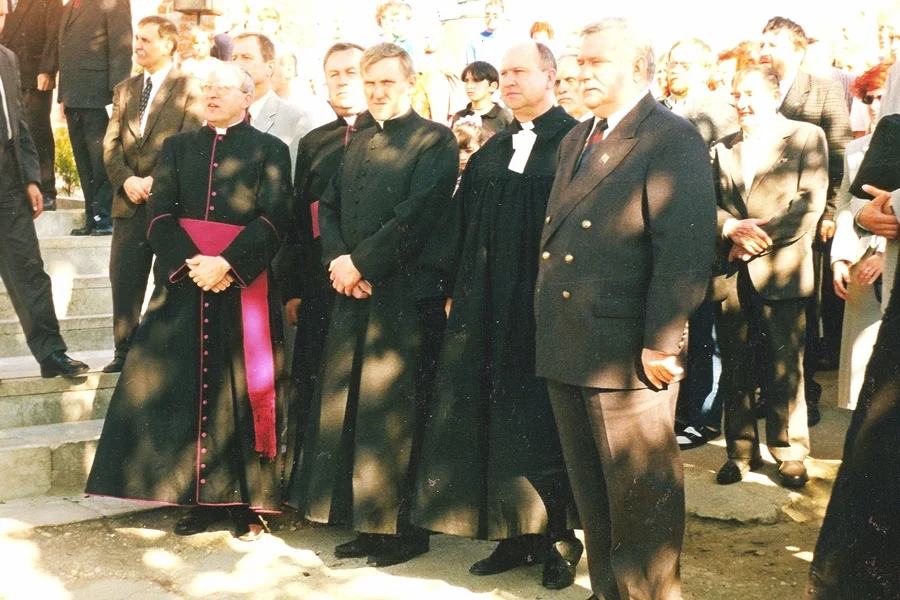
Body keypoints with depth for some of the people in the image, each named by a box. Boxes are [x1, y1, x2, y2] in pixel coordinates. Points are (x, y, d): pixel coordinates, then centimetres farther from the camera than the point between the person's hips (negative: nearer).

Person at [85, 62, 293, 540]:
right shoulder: (177, 148, 16)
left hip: (244, 288, -3)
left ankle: (248, 502, 5)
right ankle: (200, 497, 8)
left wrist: (227, 263, -18)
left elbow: (273, 218, -6)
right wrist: (190, 262, -12)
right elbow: (160, 213, 4)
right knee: (188, 388, 0)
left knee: (242, 390, -2)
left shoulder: (269, 151, 7)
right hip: (184, 285, 3)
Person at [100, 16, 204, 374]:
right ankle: (125, 351, 12)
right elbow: (111, 144, 9)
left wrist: (156, 182, -16)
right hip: (130, 203, 5)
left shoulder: (188, 89, -1)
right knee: (124, 280, 3)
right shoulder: (124, 90, 16)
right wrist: (126, 179, -8)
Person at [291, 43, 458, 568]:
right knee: (346, 413, 7)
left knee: (396, 416, -2)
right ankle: (368, 523, 18)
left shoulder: (435, 140, -3)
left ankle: (406, 529, 10)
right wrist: (337, 260, -3)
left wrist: (359, 262, -12)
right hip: (354, 295, 7)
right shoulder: (358, 145, 20)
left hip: (407, 296, -7)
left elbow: (416, 213, -14)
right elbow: (328, 208, 15)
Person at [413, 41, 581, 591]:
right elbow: (465, 226, 15)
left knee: (545, 420, 0)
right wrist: (458, 289, 9)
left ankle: (557, 537, 14)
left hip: (548, 304, -6)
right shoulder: (492, 152, 15)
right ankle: (514, 536, 17)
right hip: (490, 303, 6)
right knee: (498, 415, 7)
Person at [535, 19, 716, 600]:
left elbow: (686, 250, -18)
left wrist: (660, 344, -21)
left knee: (640, 495, 5)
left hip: (626, 352, -8)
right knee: (591, 490, 18)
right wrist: (548, 328, 13)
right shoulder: (577, 139, 17)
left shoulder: (674, 139, -10)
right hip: (566, 351, 8)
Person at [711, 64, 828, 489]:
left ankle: (790, 454, 12)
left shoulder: (807, 137, 4)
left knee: (784, 369, -1)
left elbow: (810, 204, -6)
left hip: (780, 272, -4)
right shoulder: (722, 149, 17)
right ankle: (740, 451, 18)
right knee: (734, 369, 7)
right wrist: (731, 226, -13)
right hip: (730, 275, 4)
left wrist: (758, 240, -11)